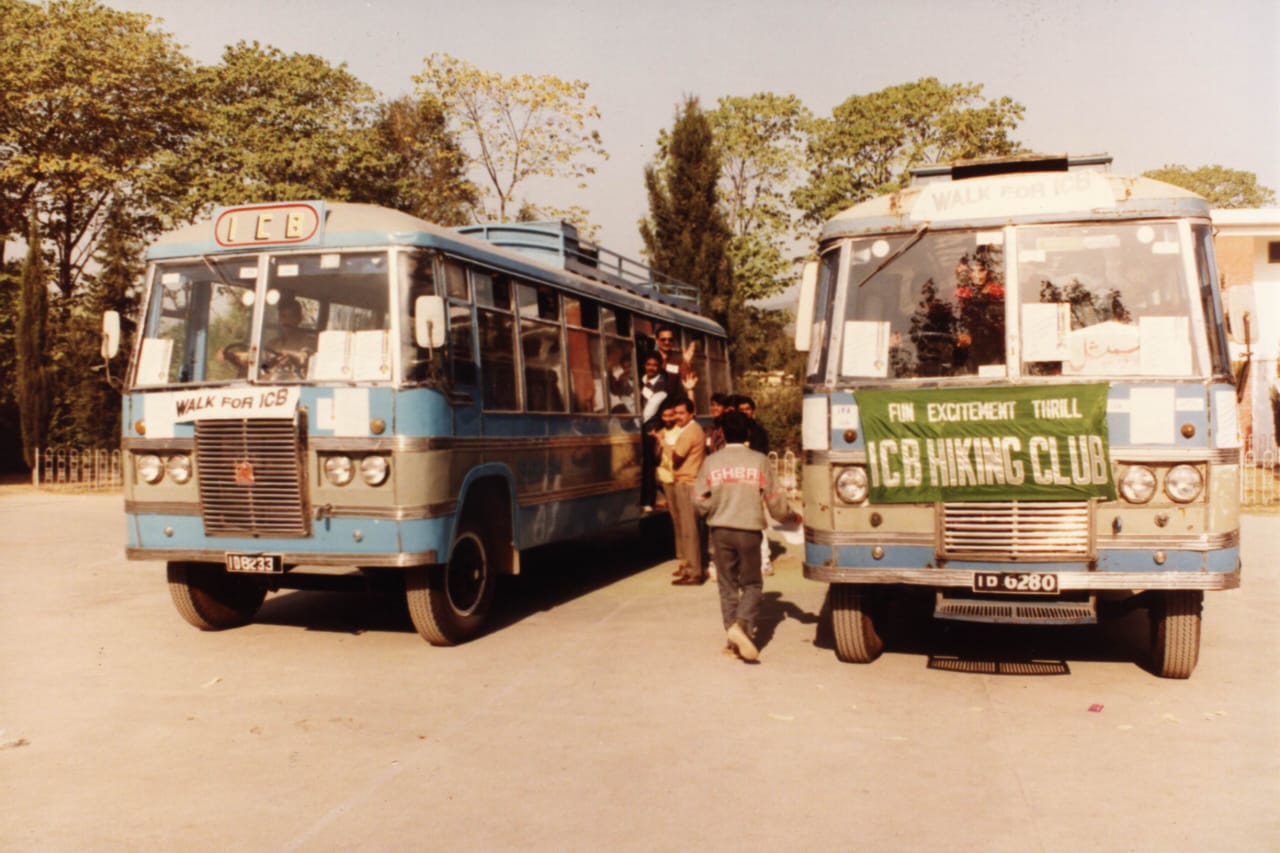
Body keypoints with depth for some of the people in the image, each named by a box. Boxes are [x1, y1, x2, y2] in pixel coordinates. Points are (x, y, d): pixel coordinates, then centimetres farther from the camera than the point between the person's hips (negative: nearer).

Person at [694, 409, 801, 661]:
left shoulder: (712, 462, 0)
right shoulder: (759, 461, -3)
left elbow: (699, 500, -1)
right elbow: (775, 499, 0)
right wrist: (792, 517, 16)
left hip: (720, 530, 1)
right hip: (749, 530, -1)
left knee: (727, 585, 11)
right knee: (752, 584, 9)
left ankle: (733, 636, 9)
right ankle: (741, 625, -15)